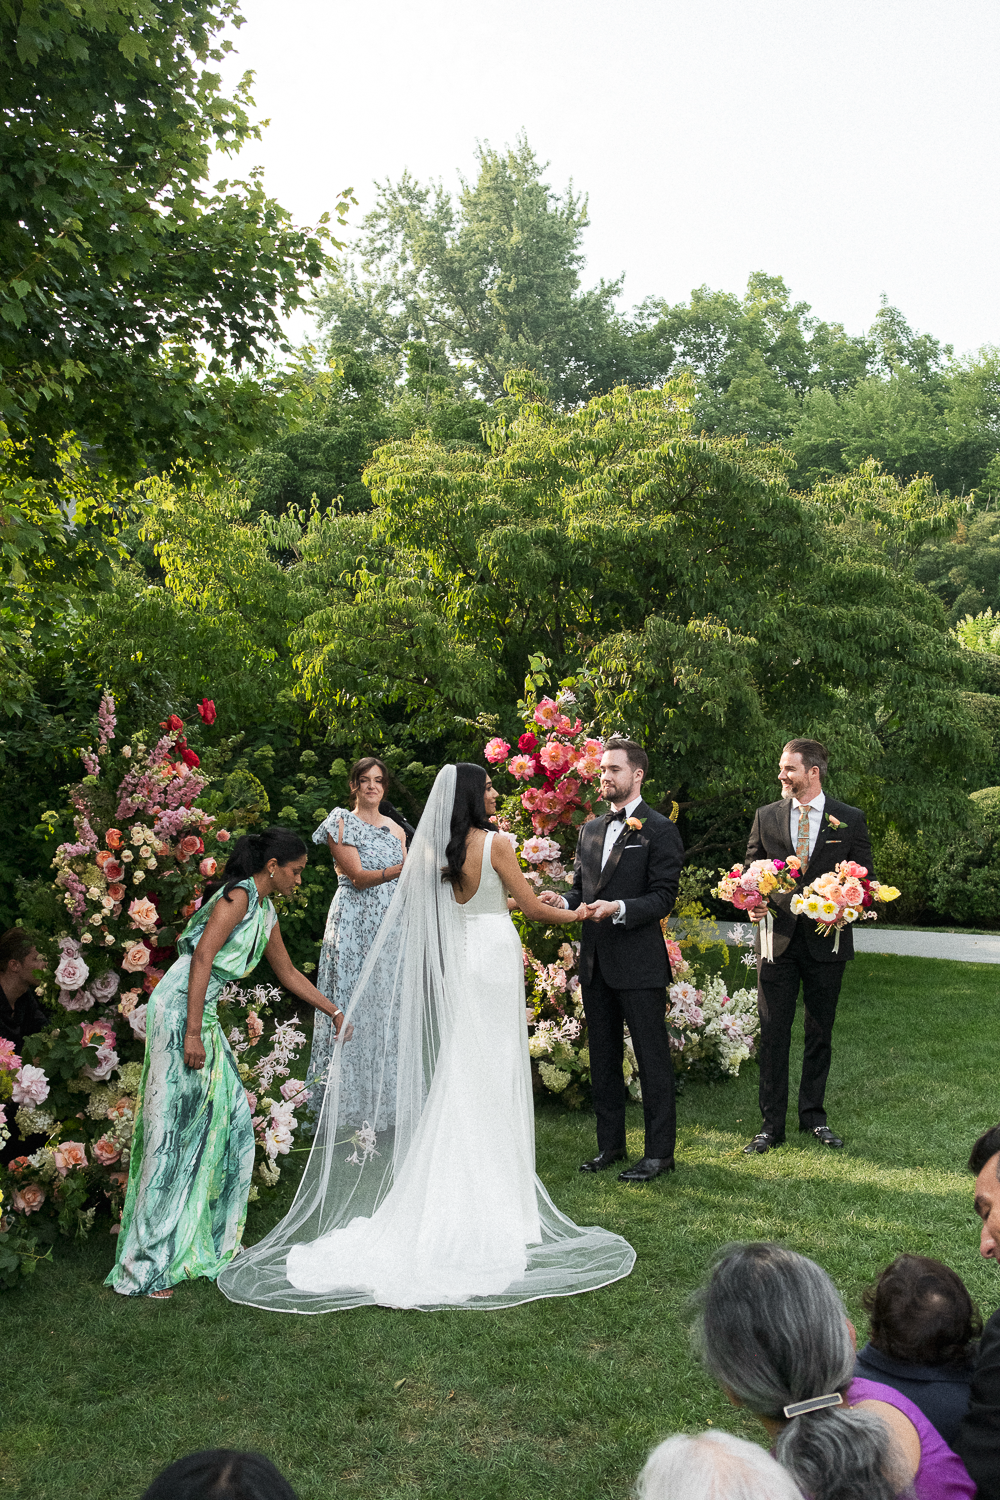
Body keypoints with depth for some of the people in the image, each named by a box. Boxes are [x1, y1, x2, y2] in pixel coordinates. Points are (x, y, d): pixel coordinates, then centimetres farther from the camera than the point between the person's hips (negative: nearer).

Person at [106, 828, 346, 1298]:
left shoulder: (265, 911, 17)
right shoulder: (239, 896, -11)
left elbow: (287, 973, 28)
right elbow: (202, 956, -20)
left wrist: (334, 1012, 31)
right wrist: (192, 1033, -24)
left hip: (204, 1014, 10)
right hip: (179, 1009, -10)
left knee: (228, 1120, 12)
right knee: (175, 1131, -8)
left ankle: (209, 1237, 24)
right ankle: (144, 1267, -3)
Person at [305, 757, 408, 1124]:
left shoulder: (395, 829, 15)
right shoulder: (342, 824, -1)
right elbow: (358, 877, -12)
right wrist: (400, 870, -26)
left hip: (390, 924, 5)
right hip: (354, 923, -5)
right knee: (352, 1000, -6)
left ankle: (383, 1094, 9)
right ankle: (350, 1099, -1)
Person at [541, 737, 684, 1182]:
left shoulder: (659, 830, -6)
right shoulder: (590, 830, 15)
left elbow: (663, 897, -12)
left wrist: (619, 908, -25)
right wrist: (562, 901, -2)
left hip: (640, 962, -7)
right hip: (595, 961, 7)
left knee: (652, 1058, 1)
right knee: (603, 1057, 14)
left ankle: (659, 1151, 11)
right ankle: (610, 1145, 26)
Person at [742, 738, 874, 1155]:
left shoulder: (850, 819, 2)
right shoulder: (766, 816, 7)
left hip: (826, 940, -1)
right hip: (777, 938, 1)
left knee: (820, 1033, 10)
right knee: (772, 1034, 1)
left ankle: (813, 1114, 25)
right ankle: (772, 1123, 9)